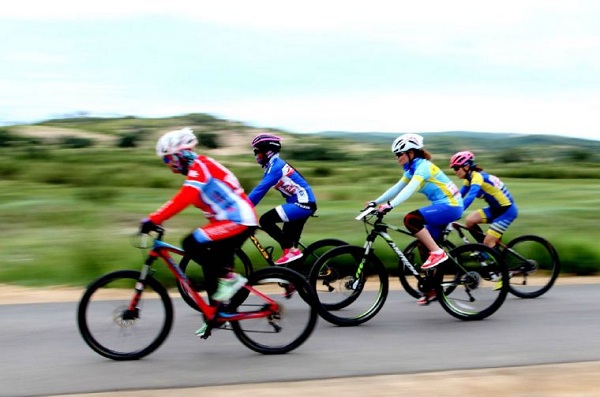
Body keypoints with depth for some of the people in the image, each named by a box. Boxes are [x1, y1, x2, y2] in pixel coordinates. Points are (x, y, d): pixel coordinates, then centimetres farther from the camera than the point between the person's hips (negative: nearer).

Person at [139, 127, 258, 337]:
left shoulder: (200, 167, -14)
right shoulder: (197, 168, 18)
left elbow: (183, 199, -27)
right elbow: (184, 199, 23)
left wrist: (153, 219, -30)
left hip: (239, 221, -11)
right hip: (237, 219, 11)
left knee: (191, 243, -19)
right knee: (212, 266, 13)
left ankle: (229, 277, -10)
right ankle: (217, 315, 22)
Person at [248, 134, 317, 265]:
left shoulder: (276, 166, -14)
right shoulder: (275, 165, 16)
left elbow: (260, 189, -21)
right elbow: (260, 189, 19)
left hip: (302, 203, -10)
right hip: (304, 204, 10)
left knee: (265, 220, -14)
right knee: (289, 239, 13)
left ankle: (291, 250, -13)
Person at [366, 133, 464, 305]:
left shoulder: (423, 166, -17)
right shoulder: (412, 169, 12)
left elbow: (410, 189, -31)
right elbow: (397, 188, 12)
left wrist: (390, 205, -41)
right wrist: (376, 202, 4)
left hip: (450, 206, -10)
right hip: (443, 206, 10)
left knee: (411, 219, -27)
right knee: (424, 246, 9)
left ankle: (438, 252, -18)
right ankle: (432, 289, 16)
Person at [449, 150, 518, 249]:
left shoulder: (477, 177, -25)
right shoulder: (469, 178, 2)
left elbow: (469, 198, -38)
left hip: (507, 210, -8)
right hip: (495, 209, 8)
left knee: (488, 243, -12)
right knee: (469, 220, -5)